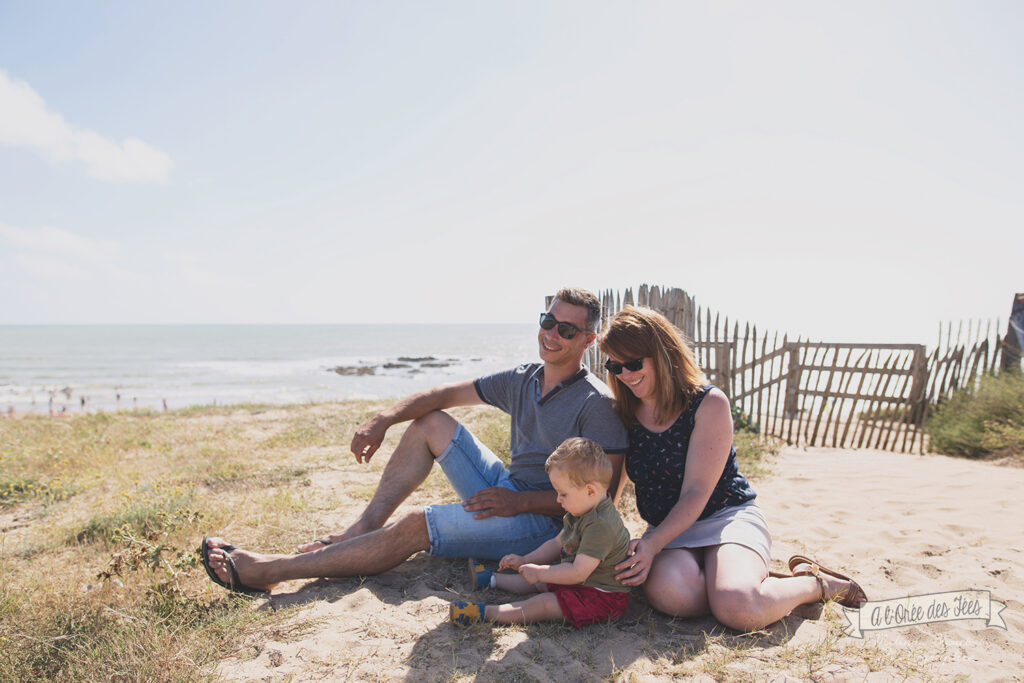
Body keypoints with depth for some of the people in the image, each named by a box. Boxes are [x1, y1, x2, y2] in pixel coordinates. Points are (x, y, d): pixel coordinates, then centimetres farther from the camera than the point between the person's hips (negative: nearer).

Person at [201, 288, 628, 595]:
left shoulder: (597, 404, -17)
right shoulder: (521, 381, 5)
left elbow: (604, 494, -20)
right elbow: (446, 394, 7)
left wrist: (520, 502, -24)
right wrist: (383, 420, -6)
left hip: (543, 521, -7)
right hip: (504, 492, 8)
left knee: (415, 526, -21)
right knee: (431, 422, 2)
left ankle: (267, 572, -13)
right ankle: (363, 529, 1)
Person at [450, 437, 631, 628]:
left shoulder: (600, 526, -32)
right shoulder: (581, 511, 3)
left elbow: (578, 572, -33)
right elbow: (558, 543, 15)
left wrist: (539, 572, -22)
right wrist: (525, 561, 7)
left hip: (602, 596, -10)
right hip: (581, 583, 10)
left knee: (544, 604, -18)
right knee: (538, 582, 19)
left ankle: (484, 612, -16)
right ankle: (490, 578, 35)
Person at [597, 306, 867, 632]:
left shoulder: (709, 403, -11)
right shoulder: (624, 415, 2)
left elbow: (696, 493, -16)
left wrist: (652, 544, -28)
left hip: (727, 516, -2)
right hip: (668, 531, 3)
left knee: (737, 607, -32)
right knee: (667, 593, -34)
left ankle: (816, 583, 0)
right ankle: (747, 579, -6)